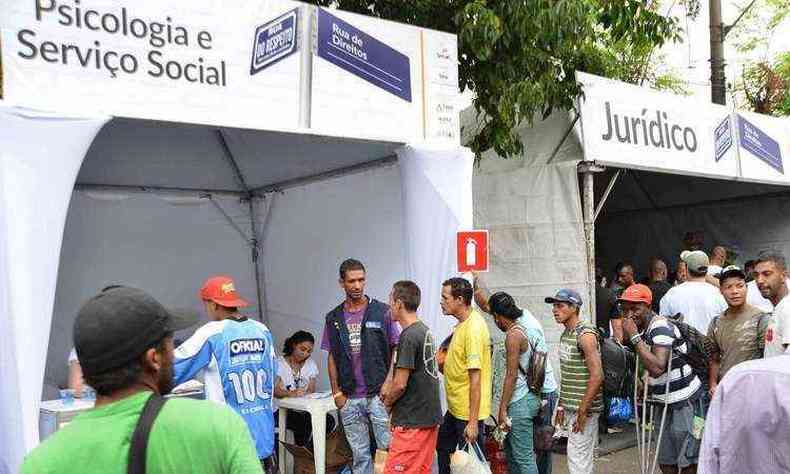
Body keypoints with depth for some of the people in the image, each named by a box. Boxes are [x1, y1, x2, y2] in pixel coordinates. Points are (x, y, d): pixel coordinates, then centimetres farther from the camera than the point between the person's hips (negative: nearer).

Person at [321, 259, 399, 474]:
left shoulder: (382, 312, -3)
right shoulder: (333, 318, 6)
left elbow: (396, 351, -1)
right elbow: (332, 357, 11)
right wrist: (336, 393, 4)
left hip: (379, 394, -3)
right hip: (349, 399, 3)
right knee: (359, 454, 12)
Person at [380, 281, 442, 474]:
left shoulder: (408, 336, -18)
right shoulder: (425, 331, 11)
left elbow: (400, 384, -18)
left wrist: (387, 402, 0)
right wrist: (389, 389, 13)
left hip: (412, 421, -9)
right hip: (430, 417, 9)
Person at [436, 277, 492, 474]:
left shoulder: (473, 329, -24)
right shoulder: (462, 323, 6)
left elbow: (475, 377, -25)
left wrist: (473, 421, -25)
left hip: (468, 413, -10)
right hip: (455, 408, 10)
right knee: (443, 447, 23)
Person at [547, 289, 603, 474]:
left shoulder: (585, 334, -15)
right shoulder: (566, 333, 12)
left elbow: (597, 376, -20)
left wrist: (582, 411, -20)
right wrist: (562, 405, 16)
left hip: (584, 408, -9)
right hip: (571, 407, 9)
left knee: (577, 456, -6)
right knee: (586, 456, 15)